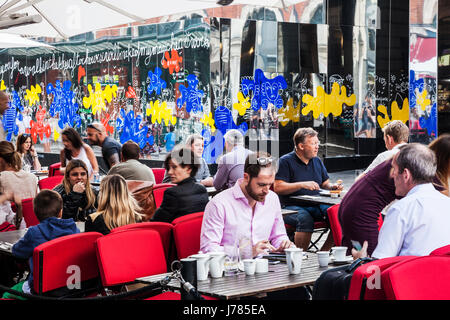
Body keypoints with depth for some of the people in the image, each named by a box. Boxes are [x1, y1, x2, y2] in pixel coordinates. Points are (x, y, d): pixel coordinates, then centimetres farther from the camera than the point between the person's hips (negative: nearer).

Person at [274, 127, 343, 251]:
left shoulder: (317, 161, 18)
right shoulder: (286, 161, -3)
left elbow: (325, 183, 26)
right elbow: (278, 187, -11)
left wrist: (333, 186, 2)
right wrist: (302, 185, -19)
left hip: (316, 206, 6)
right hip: (292, 206, -6)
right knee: (305, 219, -39)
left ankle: (323, 253, -11)